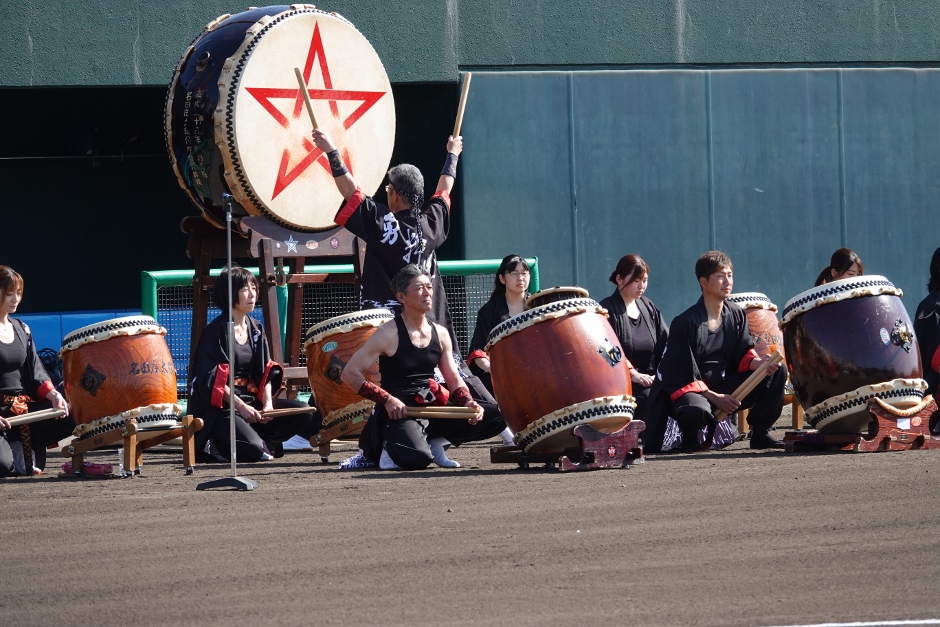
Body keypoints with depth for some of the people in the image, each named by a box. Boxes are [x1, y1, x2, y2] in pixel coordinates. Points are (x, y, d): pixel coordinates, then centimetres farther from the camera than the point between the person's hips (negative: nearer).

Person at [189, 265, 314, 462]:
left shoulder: (255, 329, 13)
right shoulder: (216, 331, -9)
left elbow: (265, 372, 10)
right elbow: (210, 379, -14)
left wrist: (268, 403, -8)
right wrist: (240, 406, -19)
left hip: (251, 400, 7)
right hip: (218, 408, -7)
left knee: (302, 413, -7)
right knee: (252, 450, -29)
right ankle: (214, 447, -2)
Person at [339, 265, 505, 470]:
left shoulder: (439, 334, 9)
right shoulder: (389, 334, -9)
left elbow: (454, 380, 13)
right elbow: (350, 374, -10)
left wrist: (468, 403, -9)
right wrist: (387, 399, -18)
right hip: (399, 413, -6)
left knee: (497, 416, -7)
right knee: (418, 459, -36)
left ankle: (435, 443, 3)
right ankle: (384, 449, -1)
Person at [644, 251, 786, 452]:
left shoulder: (736, 315, 6)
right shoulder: (685, 323, -15)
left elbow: (744, 354, 4)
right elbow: (679, 375, -16)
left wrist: (759, 363, -20)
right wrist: (713, 397, -23)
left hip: (724, 387, 6)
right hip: (692, 391, -6)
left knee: (776, 373, -7)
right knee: (697, 410, -42)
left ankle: (760, 434, 4)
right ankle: (690, 437, -4)